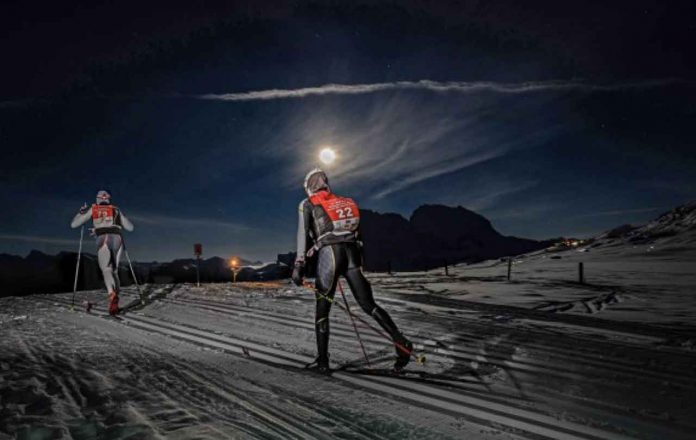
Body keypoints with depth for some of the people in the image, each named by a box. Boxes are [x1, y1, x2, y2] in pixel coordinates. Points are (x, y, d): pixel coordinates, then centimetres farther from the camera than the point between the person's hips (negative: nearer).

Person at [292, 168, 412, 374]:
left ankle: (323, 362, 6)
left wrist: (299, 265, -6)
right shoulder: (344, 202, 26)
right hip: (353, 252, 4)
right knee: (369, 304, 6)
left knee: (322, 309, 7)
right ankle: (401, 341, -8)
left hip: (329, 252, -4)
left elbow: (303, 234, -1)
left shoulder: (307, 204, 12)